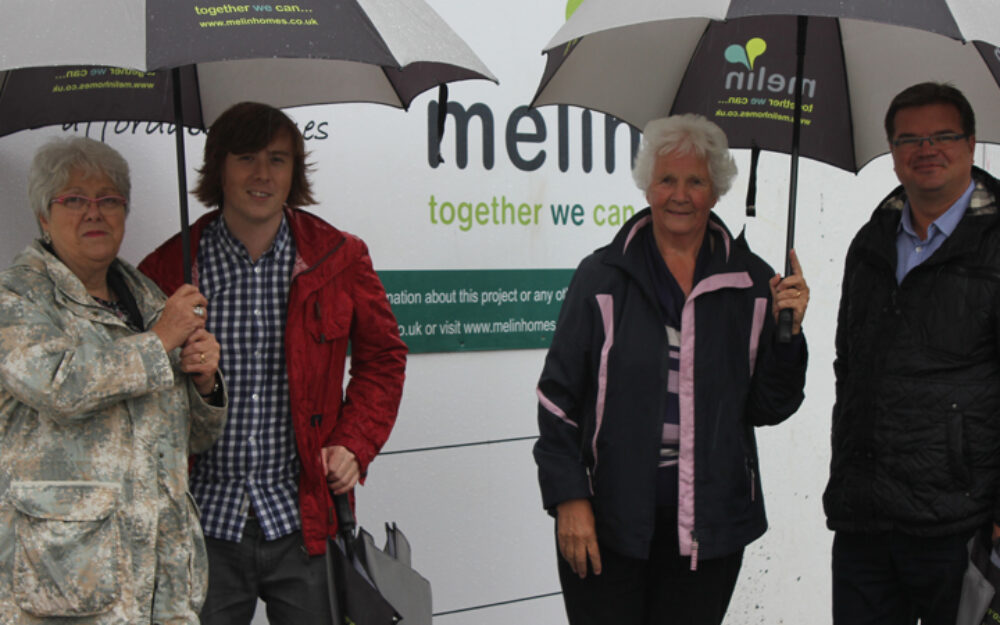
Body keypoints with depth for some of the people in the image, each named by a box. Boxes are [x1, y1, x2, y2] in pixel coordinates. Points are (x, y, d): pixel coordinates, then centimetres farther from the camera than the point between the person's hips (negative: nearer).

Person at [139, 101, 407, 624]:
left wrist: (354, 444, 2)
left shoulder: (339, 259, 2)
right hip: (204, 524, 0)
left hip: (300, 521, 1)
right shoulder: (167, 270, -1)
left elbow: (382, 356, 12)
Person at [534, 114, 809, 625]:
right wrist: (568, 497, -6)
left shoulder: (753, 285, 4)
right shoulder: (602, 277, -1)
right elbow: (559, 395, 0)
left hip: (710, 522, 2)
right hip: (608, 519, -2)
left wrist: (787, 333, -8)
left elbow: (767, 409, 7)